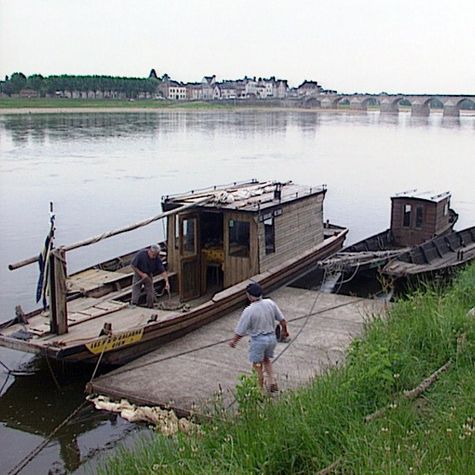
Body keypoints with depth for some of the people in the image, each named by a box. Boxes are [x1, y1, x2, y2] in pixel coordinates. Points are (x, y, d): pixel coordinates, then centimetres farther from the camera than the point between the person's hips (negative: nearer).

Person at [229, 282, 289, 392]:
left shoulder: (249, 311, -23)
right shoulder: (270, 303, -10)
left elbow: (240, 331, -15)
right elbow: (282, 320, 0)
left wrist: (234, 341, 3)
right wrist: (284, 330, 20)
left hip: (258, 340, -5)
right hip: (272, 337, 5)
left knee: (257, 365, 15)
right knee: (267, 359, 29)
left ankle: (261, 389, 26)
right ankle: (272, 382, 22)